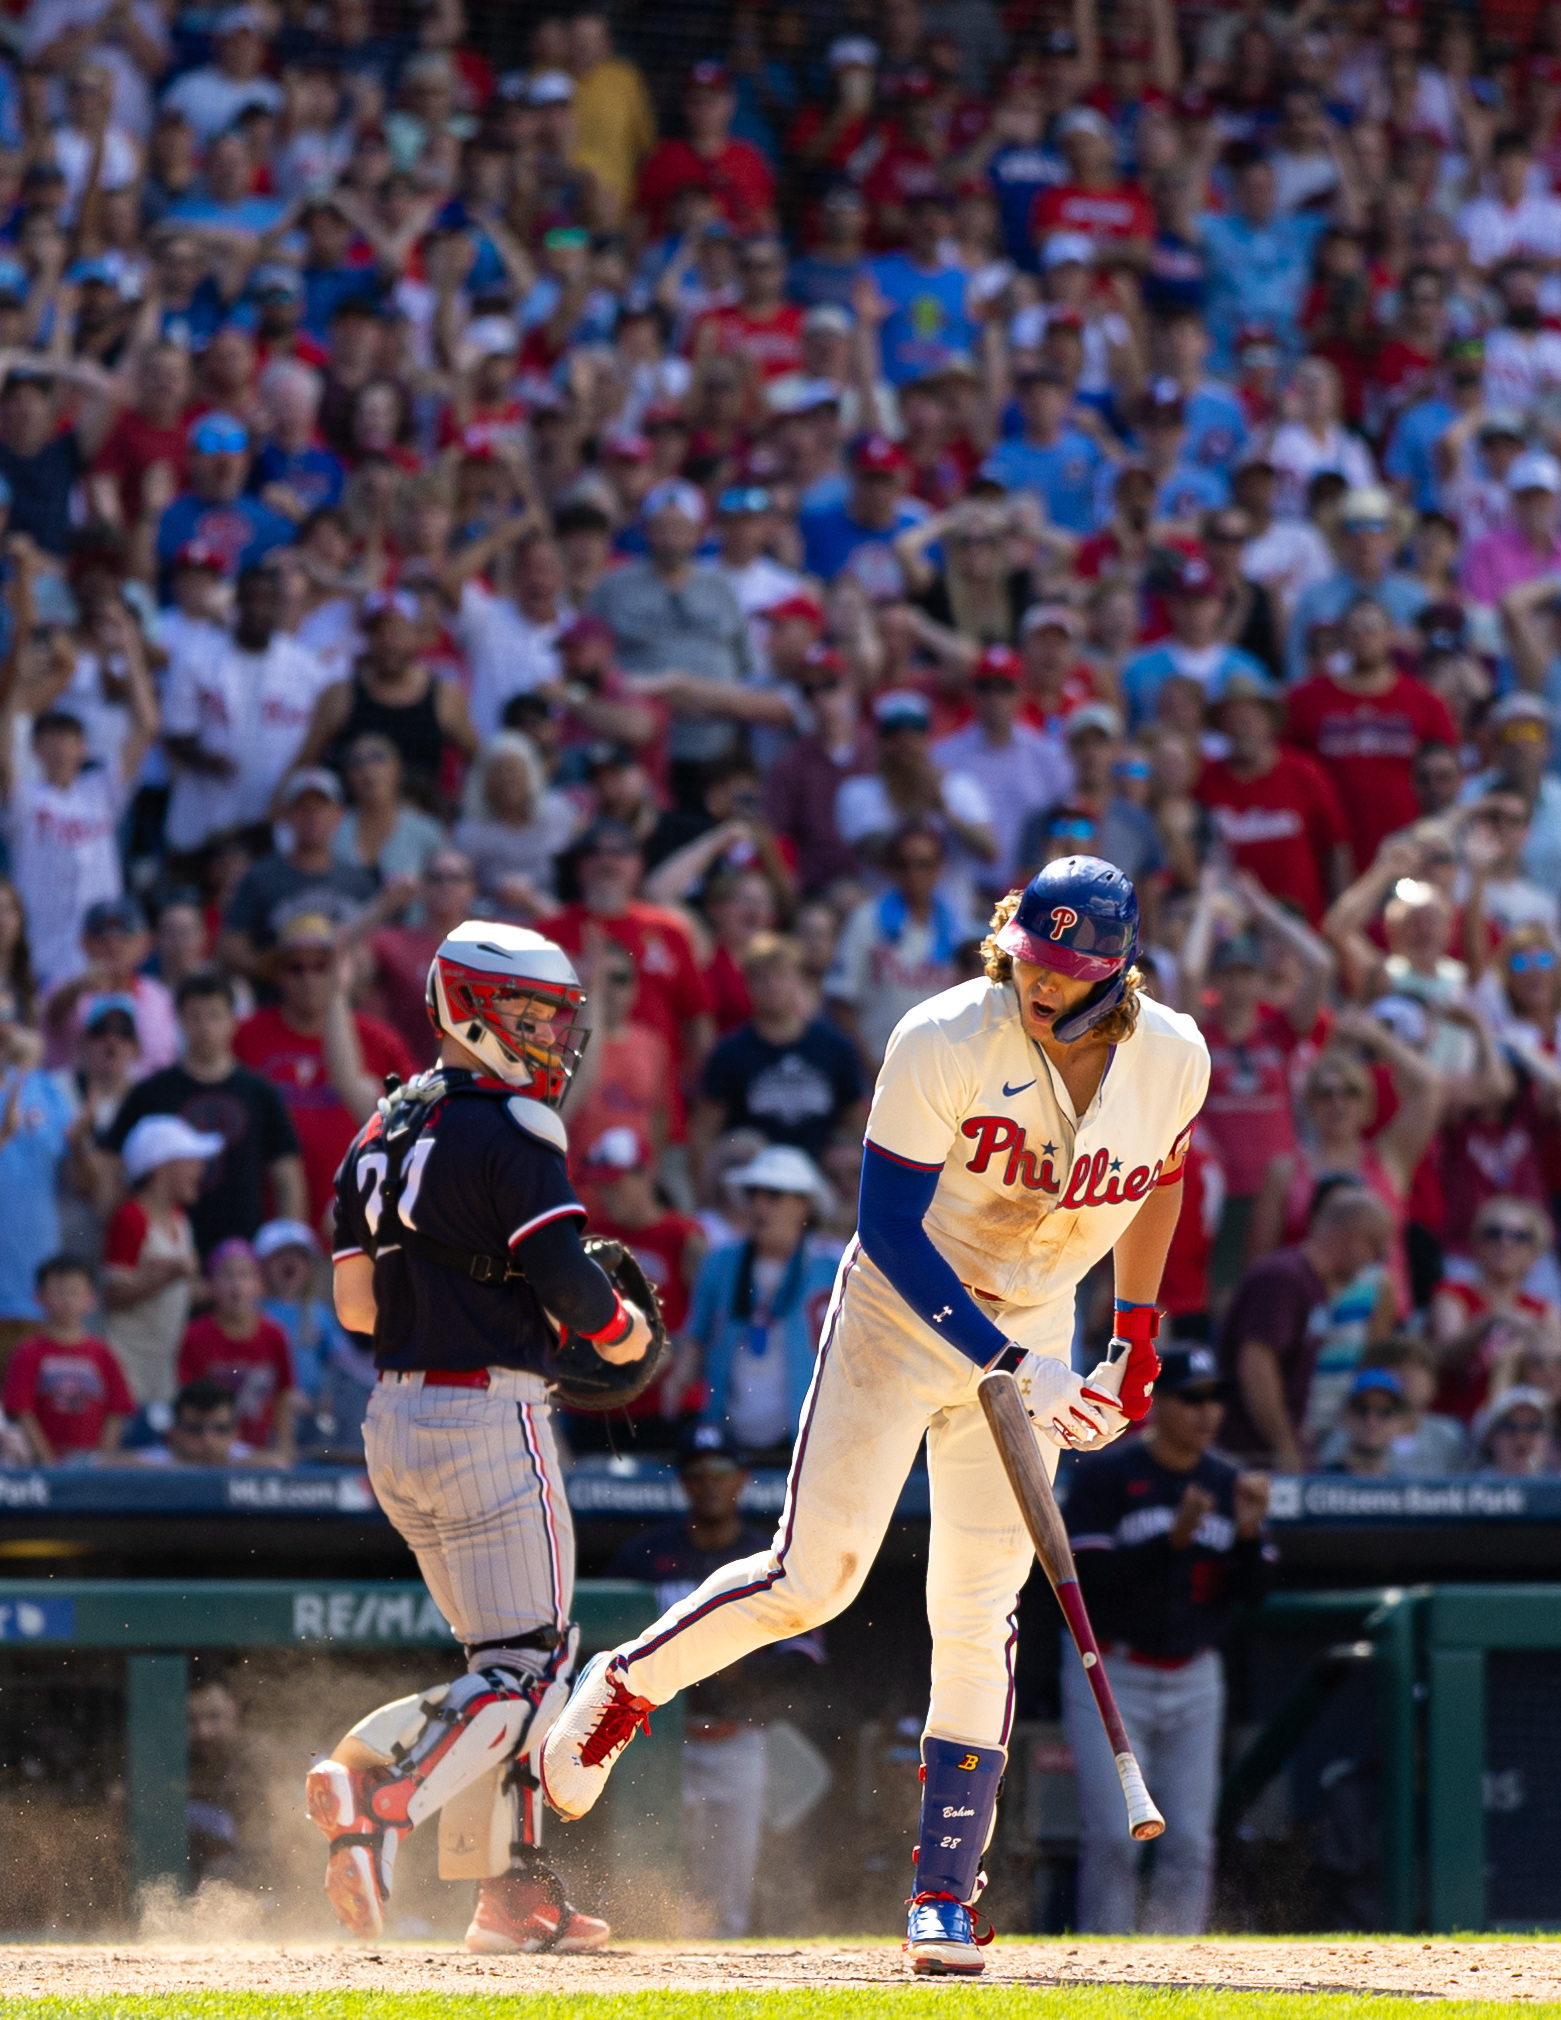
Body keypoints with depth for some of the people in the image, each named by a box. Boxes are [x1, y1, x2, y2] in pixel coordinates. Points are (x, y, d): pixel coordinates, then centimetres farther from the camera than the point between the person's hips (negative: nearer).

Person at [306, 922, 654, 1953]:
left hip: (395, 1418, 9)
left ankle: (516, 1886, 10)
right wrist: (623, 1330, 3)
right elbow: (568, 1283, -16)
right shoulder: (510, 1130, -11)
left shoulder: (381, 1133, 15)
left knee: (508, 1657, 15)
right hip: (489, 1418, -9)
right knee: (528, 1661, -7)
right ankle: (382, 1790, -27)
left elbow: (356, 1304, 14)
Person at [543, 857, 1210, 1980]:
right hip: (902, 1314, -3)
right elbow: (890, 1227, -23)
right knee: (811, 1580, -10)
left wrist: (1140, 1339, 15)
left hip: (1031, 1340, 3)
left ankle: (945, 1899, 2)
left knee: (977, 1616, -2)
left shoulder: (1173, 1059, -10)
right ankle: (622, 1688, 16)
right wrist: (1008, 1366, -30)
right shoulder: (945, 1045, -23)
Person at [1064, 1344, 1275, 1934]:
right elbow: (1088, 1574, -17)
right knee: (1113, 1836, -10)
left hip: (1194, 1682, 4)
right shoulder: (1105, 1476, -7)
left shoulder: (1228, 1485, 7)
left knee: (1190, 1840, -2)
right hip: (1110, 1678, -4)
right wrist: (1172, 1538, -26)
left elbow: (1251, 1592, 5)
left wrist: (1249, 1532, -14)